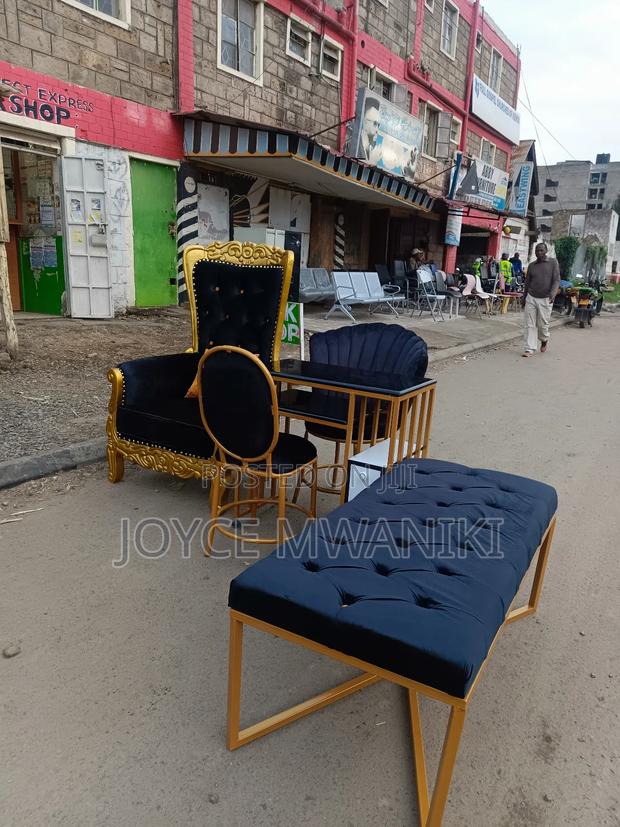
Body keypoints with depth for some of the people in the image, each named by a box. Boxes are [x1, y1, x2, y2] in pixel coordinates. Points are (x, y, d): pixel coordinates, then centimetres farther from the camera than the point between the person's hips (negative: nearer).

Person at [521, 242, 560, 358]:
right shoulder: (532, 265, 10)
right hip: (531, 298, 3)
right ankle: (530, 349, 2)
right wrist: (523, 298, 18)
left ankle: (544, 340, 32)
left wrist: (553, 294, -21)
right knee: (530, 325, -2)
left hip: (545, 299, -3)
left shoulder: (553, 263, 1)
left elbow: (556, 280, -6)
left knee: (543, 324, 2)